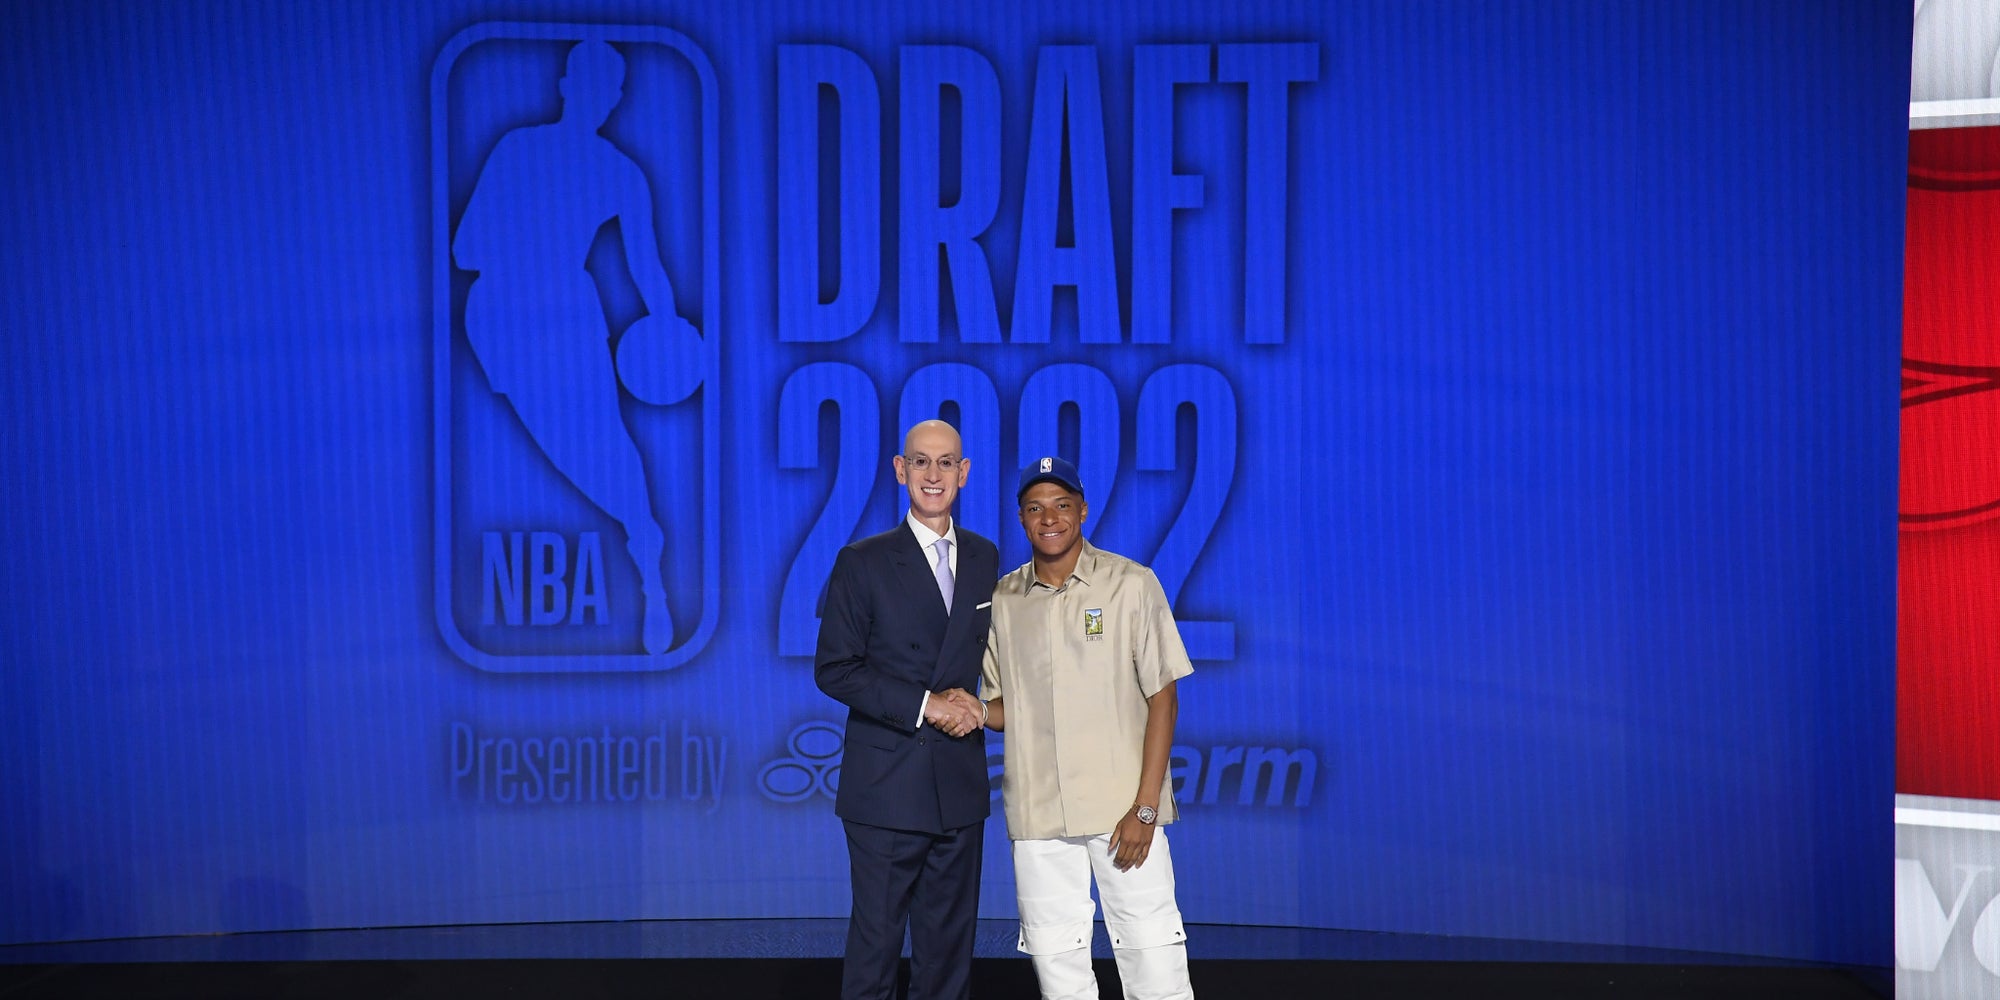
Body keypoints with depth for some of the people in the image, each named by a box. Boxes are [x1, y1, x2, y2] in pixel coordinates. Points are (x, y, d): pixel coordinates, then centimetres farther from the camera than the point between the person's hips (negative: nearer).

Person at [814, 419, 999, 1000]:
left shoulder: (984, 558, 10)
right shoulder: (863, 562, -3)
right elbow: (834, 669, -7)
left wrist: (972, 702, 0)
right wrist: (924, 706, -14)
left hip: (961, 784, 4)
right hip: (888, 784, -4)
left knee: (949, 948, 10)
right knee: (875, 943, 0)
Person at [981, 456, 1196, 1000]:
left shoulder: (1132, 584, 0)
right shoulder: (1003, 599, 10)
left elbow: (1163, 697, -2)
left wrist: (1145, 808, -10)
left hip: (1124, 810, -3)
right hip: (1036, 813, 3)